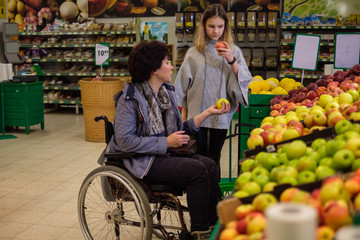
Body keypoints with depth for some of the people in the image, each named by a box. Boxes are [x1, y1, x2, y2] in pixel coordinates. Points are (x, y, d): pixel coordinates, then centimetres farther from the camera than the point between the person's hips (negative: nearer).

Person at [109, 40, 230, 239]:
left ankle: (211, 223, -2)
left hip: (164, 154, 8)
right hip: (143, 162, -8)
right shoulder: (129, 99, -14)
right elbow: (125, 141, -22)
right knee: (197, 170, -21)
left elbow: (180, 130, 11)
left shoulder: (166, 92, 11)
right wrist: (166, 143, -20)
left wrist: (208, 112, 4)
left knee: (210, 166, -10)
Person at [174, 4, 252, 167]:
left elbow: (244, 80, -1)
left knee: (214, 159, 7)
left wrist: (231, 60, -15)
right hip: (197, 113, 0)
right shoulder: (194, 53, 3)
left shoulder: (233, 51, 5)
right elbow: (183, 87, 7)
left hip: (221, 113, 0)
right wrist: (184, 116, 7)